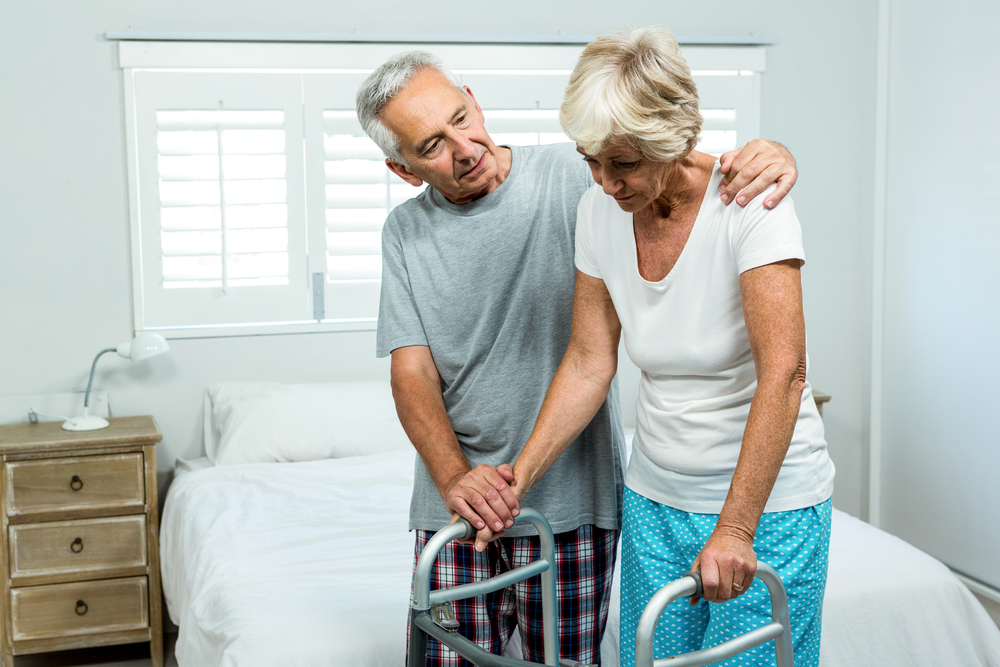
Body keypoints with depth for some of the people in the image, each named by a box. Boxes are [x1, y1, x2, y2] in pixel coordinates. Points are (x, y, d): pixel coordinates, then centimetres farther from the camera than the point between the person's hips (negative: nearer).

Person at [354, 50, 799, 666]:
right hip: (454, 502, 2)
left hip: (571, 500, -2)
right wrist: (454, 475, -18)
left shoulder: (576, 175, -5)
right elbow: (411, 371, -2)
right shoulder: (406, 233, 5)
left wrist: (767, 157, -27)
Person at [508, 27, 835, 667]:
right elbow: (588, 364, 3)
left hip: (767, 500, -4)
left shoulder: (747, 202, -19)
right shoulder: (598, 211, -3)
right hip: (655, 498, 5)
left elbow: (783, 374, -25)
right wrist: (518, 478, -3)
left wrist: (735, 527, -28)